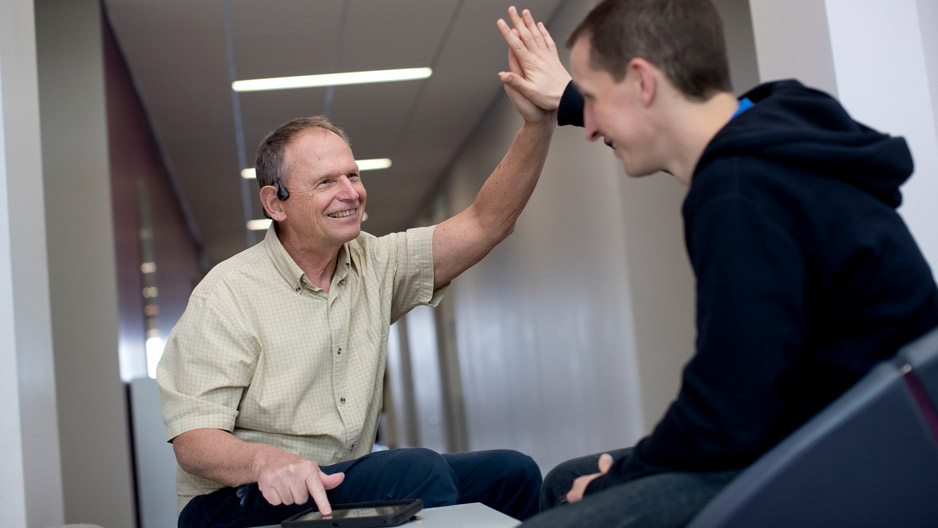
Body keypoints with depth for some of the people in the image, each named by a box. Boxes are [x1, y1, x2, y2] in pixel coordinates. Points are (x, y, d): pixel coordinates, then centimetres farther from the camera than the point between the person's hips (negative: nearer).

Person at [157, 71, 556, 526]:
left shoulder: (375, 264, 7)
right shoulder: (227, 295, -11)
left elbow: (485, 224, -1)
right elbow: (192, 439, -17)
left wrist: (538, 122, -14)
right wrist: (265, 459, -40)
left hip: (347, 485, 7)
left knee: (511, 472, -11)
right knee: (419, 470, -30)